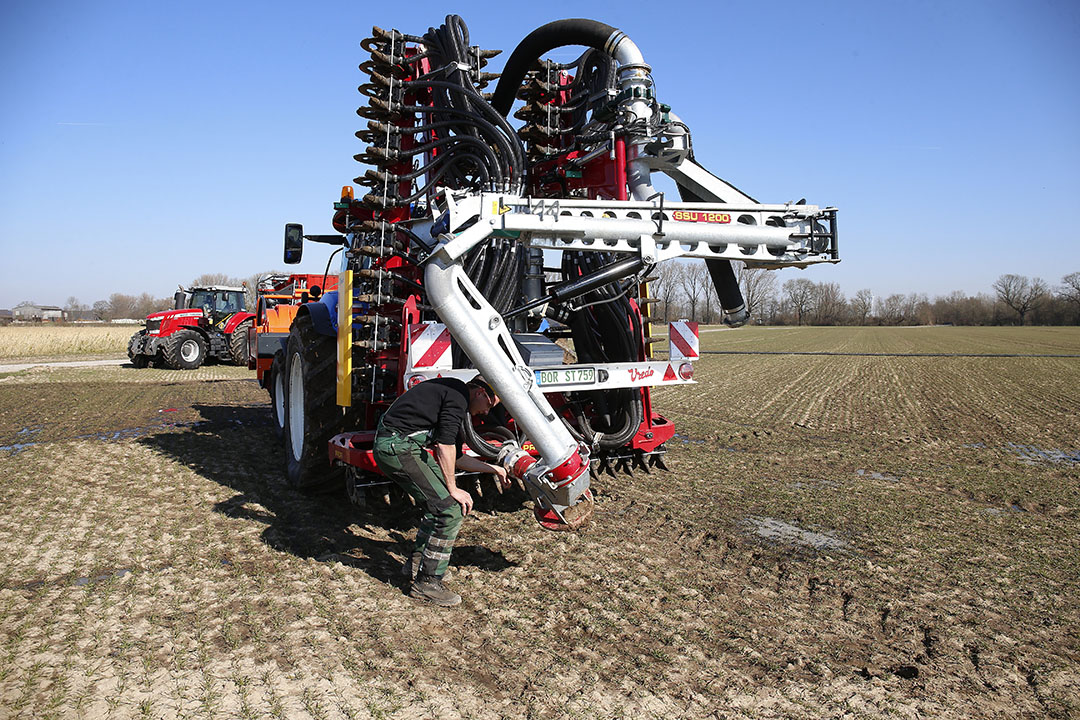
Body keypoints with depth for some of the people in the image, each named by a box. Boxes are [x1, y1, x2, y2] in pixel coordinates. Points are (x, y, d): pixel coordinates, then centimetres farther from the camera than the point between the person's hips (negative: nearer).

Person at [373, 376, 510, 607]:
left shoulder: (452, 394, 21)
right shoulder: (459, 396, -10)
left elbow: (456, 457, 26)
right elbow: (445, 445, -17)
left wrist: (494, 469, 32)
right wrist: (453, 488, -9)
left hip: (407, 445, 11)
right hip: (396, 447, -11)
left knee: (442, 499, 19)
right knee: (450, 509, -10)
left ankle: (417, 561, 30)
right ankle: (427, 582, 0)